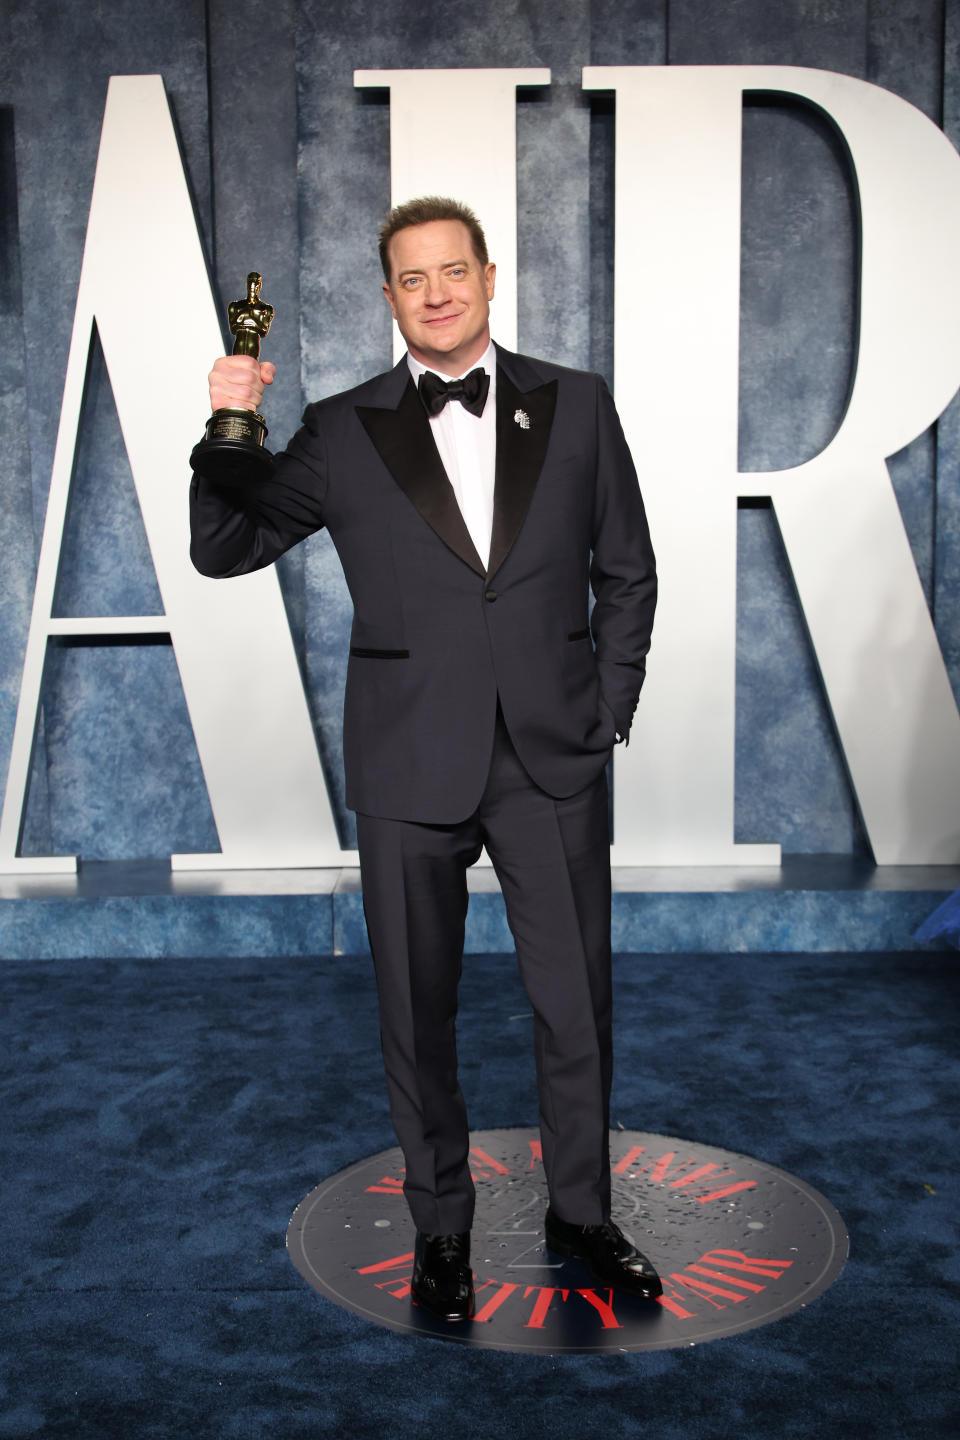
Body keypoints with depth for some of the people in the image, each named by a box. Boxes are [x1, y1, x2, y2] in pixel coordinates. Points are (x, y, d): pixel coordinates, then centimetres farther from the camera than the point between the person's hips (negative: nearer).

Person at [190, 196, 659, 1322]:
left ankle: (581, 1213, 33)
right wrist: (226, 432, -10)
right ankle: (441, 1227, 32)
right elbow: (223, 549, 5)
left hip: (554, 761, 1)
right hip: (410, 765, 0)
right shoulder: (343, 433, 4)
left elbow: (627, 575, 10)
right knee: (417, 1011, 10)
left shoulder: (576, 406, 6)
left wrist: (605, 716, 3)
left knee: (577, 1004, 10)